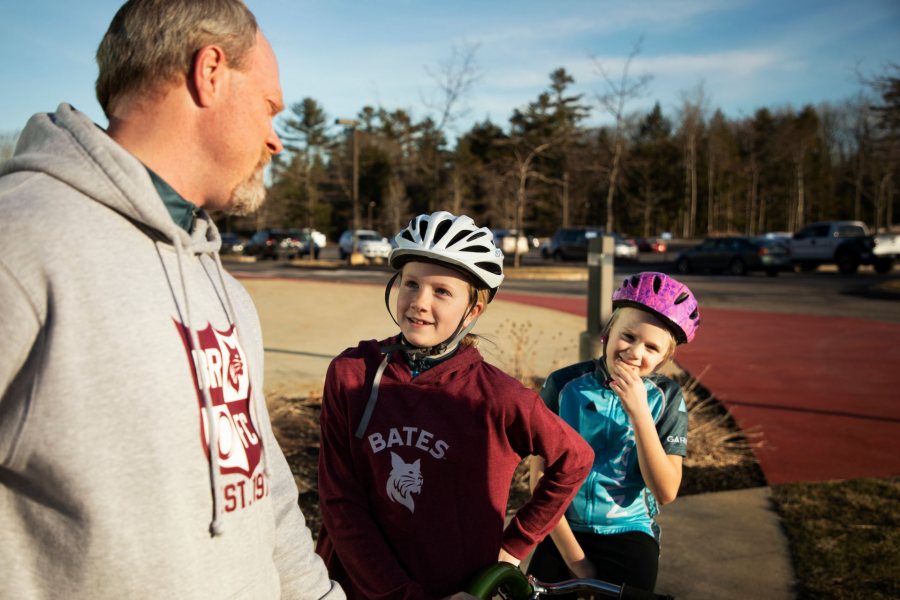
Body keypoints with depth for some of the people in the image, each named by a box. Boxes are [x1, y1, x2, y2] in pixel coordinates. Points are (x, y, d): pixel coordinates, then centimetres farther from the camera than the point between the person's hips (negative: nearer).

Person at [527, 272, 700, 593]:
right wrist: (574, 557, -10)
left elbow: (666, 492, -12)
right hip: (564, 532, 0)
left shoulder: (666, 398, -5)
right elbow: (541, 478, -8)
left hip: (629, 533, 0)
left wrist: (638, 411, -22)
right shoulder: (562, 385, -9)